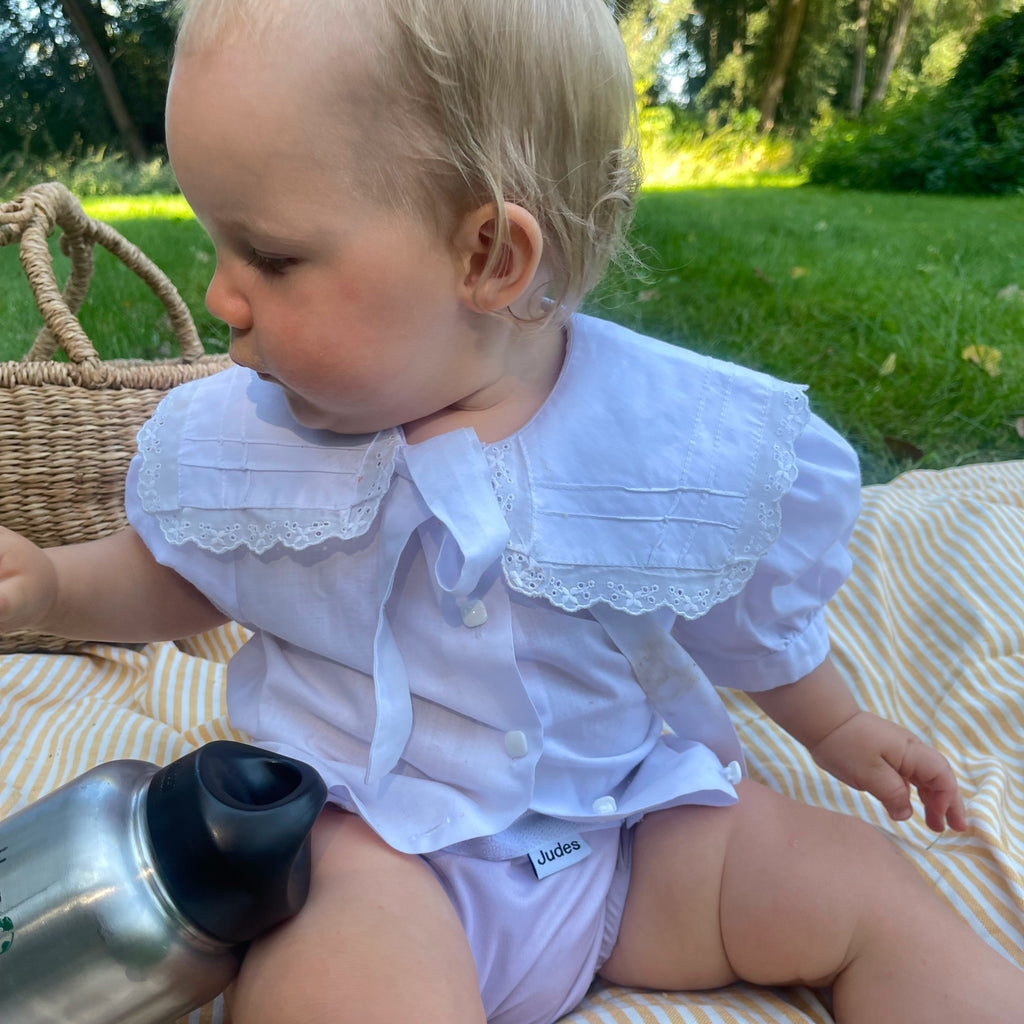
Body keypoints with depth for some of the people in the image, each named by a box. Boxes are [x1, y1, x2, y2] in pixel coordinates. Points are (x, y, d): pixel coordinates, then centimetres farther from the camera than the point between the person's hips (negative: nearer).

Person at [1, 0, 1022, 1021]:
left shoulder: (676, 434, -14)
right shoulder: (241, 437, -10)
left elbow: (748, 603, 6)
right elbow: (176, 577, 11)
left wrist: (832, 726, 19)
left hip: (627, 819, 2)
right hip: (370, 841, -1)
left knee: (873, 896, 0)